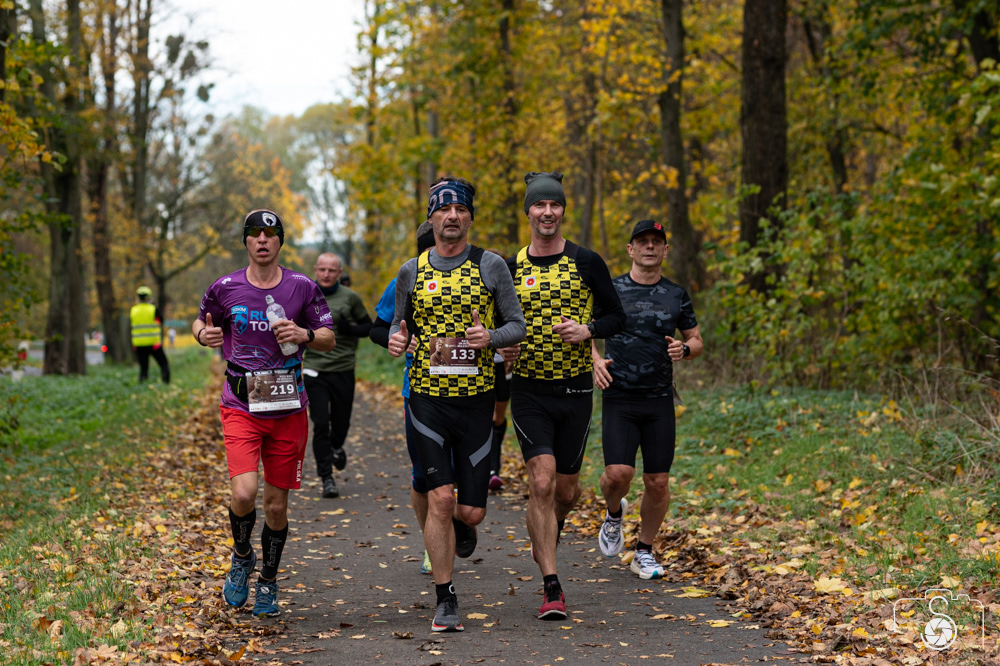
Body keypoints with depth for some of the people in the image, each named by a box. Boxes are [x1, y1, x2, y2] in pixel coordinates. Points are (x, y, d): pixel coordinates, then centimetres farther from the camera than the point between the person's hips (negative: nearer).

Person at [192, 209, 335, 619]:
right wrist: (204, 335, -6)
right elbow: (201, 322, 17)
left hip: (288, 409, 1)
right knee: (244, 493, -18)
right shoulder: (225, 289, 1)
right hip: (241, 407, -1)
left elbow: (329, 340, 8)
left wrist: (304, 335, -14)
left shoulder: (302, 288, 1)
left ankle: (268, 582, 27)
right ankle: (242, 556, 13)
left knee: (276, 503, 6)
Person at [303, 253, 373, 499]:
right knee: (320, 425, -7)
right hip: (315, 370, -1)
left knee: (341, 421, 11)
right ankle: (327, 478, -1)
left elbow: (368, 327, 9)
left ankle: (337, 446, 46)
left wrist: (351, 329, -11)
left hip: (343, 370, 1)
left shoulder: (350, 298, 2)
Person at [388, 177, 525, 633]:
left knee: (471, 509, 1)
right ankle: (445, 601, 3)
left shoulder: (491, 266, 2)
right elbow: (400, 323, 16)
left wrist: (490, 337, -17)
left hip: (476, 398, 0)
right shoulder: (412, 271, 6)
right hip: (428, 396, 0)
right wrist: (396, 339, -7)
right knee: (440, 497, -10)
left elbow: (518, 325, 3)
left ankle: (461, 525, 42)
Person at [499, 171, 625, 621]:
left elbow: (617, 317, 5)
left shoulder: (587, 263, 0)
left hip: (576, 389, 1)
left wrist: (588, 330, -15)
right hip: (528, 390, -1)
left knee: (567, 490, 9)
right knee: (542, 482, -14)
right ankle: (551, 589, -9)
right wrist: (502, 345, -9)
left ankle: (549, 533, 46)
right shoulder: (510, 269, 3)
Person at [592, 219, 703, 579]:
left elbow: (697, 340, 17)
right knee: (618, 472, -18)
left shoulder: (676, 295, 9)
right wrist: (595, 360, -7)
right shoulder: (610, 290, 3)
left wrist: (684, 349, -6)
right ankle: (614, 513, 17)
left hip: (660, 400, 2)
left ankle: (645, 552, 19)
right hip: (619, 399, -2)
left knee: (658, 482, 0)